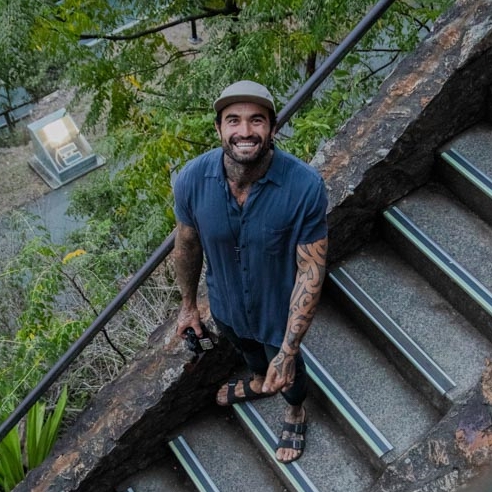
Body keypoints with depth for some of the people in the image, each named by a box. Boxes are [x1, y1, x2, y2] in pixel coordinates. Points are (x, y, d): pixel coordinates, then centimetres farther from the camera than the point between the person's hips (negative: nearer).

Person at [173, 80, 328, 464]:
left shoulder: (305, 187, -36)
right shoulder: (192, 178, -26)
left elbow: (311, 270, -28)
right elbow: (187, 246, -7)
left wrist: (288, 351, -28)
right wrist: (188, 304, 7)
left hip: (279, 310, -3)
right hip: (226, 304, 3)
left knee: (286, 370, 27)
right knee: (246, 347, 35)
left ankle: (296, 411, 63)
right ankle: (259, 382, 72)